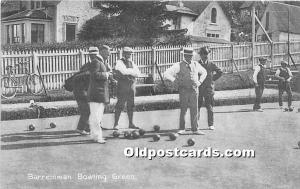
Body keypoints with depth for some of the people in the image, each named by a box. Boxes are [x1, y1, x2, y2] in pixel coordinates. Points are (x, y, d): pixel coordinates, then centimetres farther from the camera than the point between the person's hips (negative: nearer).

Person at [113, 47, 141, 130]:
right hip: (122, 87, -6)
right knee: (120, 106, -5)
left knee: (131, 106, 9)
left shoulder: (132, 63, 17)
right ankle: (116, 124, 1)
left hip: (131, 86, 6)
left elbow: (138, 73, 4)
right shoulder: (119, 62, -3)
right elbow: (124, 71, -21)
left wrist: (128, 72, -11)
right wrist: (132, 71, -6)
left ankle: (131, 124, 15)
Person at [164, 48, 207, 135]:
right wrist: (176, 80, -11)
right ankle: (182, 129, 13)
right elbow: (166, 74, -8)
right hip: (184, 90, -3)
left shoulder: (196, 65, 9)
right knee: (183, 110, 2)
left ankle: (195, 129, 10)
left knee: (194, 110, 3)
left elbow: (204, 72, 26)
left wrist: (200, 82, 12)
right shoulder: (179, 65, -3)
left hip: (194, 90, 3)